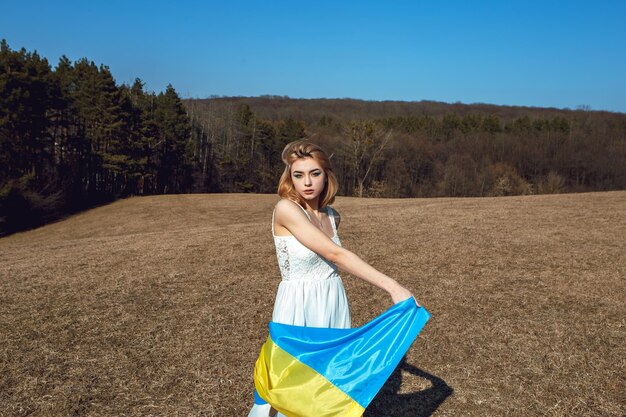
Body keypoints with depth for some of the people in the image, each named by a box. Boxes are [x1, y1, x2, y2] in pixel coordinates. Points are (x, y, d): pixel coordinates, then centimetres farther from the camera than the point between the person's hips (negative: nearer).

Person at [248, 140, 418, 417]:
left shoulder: (332, 216, 3)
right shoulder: (286, 209, -18)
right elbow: (335, 254, -24)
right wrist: (392, 286, -26)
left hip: (334, 306, 6)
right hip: (299, 311, -6)